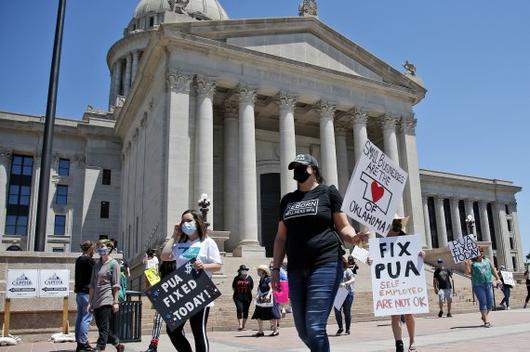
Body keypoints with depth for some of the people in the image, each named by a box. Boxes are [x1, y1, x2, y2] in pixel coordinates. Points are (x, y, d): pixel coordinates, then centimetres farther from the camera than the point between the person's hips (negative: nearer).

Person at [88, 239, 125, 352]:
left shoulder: (113, 264, -4)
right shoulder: (97, 264, 14)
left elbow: (116, 285, -7)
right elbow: (92, 284, 16)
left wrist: (115, 302, -10)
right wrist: (91, 302, 13)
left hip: (107, 300, -7)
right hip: (96, 300, 7)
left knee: (103, 328, -6)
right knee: (101, 327, 12)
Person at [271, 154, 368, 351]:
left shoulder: (328, 192, 3)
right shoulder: (287, 200, 17)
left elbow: (344, 228, 1)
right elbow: (281, 237, 18)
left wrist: (353, 237, -21)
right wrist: (276, 268, 12)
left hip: (325, 265, -5)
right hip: (296, 269, 6)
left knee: (315, 327, -12)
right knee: (303, 330, 10)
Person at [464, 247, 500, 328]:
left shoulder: (487, 260, 13)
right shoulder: (472, 262, 1)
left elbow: (493, 270, 19)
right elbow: (468, 272, -7)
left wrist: (497, 279, 15)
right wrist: (466, 266, -26)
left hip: (488, 284, 4)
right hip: (478, 285, -4)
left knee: (490, 302, 3)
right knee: (483, 302, -8)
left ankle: (484, 316, 27)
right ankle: (486, 321, -3)